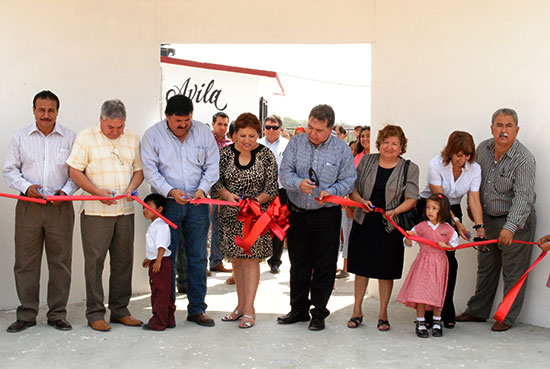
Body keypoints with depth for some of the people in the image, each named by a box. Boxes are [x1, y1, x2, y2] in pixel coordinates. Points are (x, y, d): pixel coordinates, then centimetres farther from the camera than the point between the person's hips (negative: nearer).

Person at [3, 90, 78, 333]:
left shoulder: (69, 137, 6)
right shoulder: (20, 137, 8)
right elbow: (9, 170, 9)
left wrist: (66, 190, -8)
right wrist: (27, 187, -8)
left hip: (60, 207, 0)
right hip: (28, 206, 1)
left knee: (60, 262, 2)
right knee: (26, 262, 3)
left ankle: (57, 314, 14)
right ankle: (26, 315, 15)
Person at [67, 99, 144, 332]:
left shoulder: (132, 139, 11)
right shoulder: (85, 138, -1)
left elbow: (139, 169, 15)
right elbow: (74, 171, -4)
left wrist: (132, 188, -5)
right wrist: (98, 192, -14)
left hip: (125, 210, 4)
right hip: (96, 211, -4)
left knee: (123, 260, 8)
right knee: (95, 261, -2)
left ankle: (120, 310, 19)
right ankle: (95, 313, 7)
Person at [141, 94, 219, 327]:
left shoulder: (204, 132, 5)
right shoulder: (153, 135, -1)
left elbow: (212, 166, 6)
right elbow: (150, 171, -5)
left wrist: (203, 189, -11)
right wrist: (171, 191, -18)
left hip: (197, 204, 2)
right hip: (167, 204, -2)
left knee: (198, 257, 6)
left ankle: (197, 309, 16)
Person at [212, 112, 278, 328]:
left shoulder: (266, 155, -4)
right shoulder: (226, 153, 1)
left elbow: (272, 188, -4)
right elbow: (216, 181, 3)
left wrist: (256, 200, -20)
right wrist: (228, 195, -16)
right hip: (231, 214, 3)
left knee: (251, 259, -3)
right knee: (236, 259, 10)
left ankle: (249, 309, 5)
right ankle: (241, 305, 23)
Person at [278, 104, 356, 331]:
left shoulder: (342, 149, -2)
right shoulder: (296, 143, 2)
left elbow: (348, 181, -2)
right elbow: (285, 173, -4)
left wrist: (331, 192, -21)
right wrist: (299, 183, -24)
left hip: (327, 216, -2)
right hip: (297, 213, 2)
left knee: (324, 266, 4)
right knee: (298, 264, 11)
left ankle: (319, 313, 17)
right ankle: (298, 310, 26)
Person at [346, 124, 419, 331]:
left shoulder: (409, 168, 0)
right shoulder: (366, 161, 5)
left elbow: (411, 199, -4)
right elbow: (352, 189, 7)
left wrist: (395, 211, -21)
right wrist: (362, 201, -14)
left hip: (390, 226, -2)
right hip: (364, 223, 2)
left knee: (386, 271, 6)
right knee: (361, 267, 8)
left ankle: (383, 313, 21)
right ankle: (357, 310, 22)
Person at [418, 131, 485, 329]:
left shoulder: (474, 168, -10)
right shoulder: (436, 164, -20)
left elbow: (474, 200, -13)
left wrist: (480, 227, -26)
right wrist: (457, 222, -25)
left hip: (453, 210, 3)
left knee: (449, 259, -6)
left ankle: (447, 313, 6)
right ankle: (428, 313, -1)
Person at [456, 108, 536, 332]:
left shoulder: (524, 160, -22)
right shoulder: (483, 148, -2)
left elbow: (523, 197, -30)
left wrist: (510, 227, -40)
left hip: (517, 220, -6)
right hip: (488, 218, 6)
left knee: (513, 271, 3)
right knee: (486, 267, 16)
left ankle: (507, 317, 17)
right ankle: (477, 311, 28)